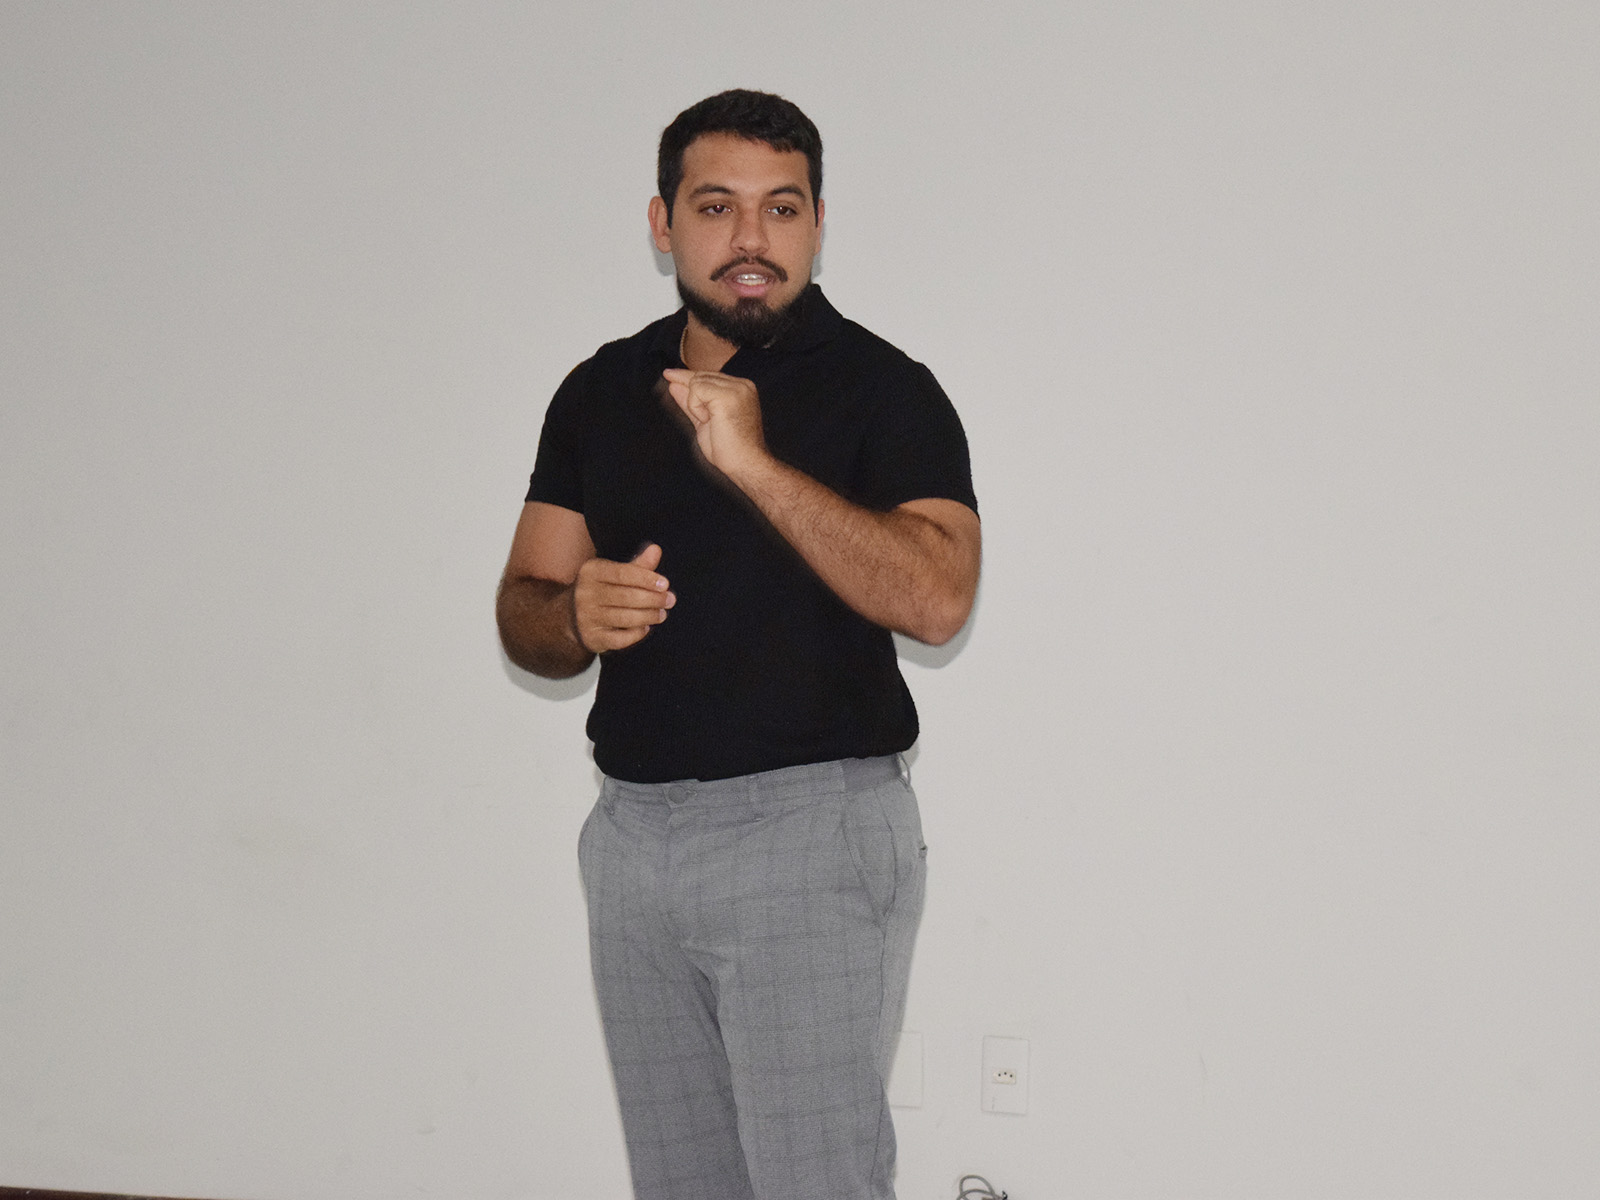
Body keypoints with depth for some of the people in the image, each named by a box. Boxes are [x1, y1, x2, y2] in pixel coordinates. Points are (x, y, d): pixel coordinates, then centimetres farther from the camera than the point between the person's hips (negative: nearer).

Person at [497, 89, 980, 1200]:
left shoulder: (882, 389, -5)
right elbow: (523, 617, 11)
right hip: (631, 832, 5)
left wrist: (756, 463, -23)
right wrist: (573, 615, -12)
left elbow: (937, 597, -20)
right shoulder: (600, 393, 11)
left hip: (812, 829, -5)